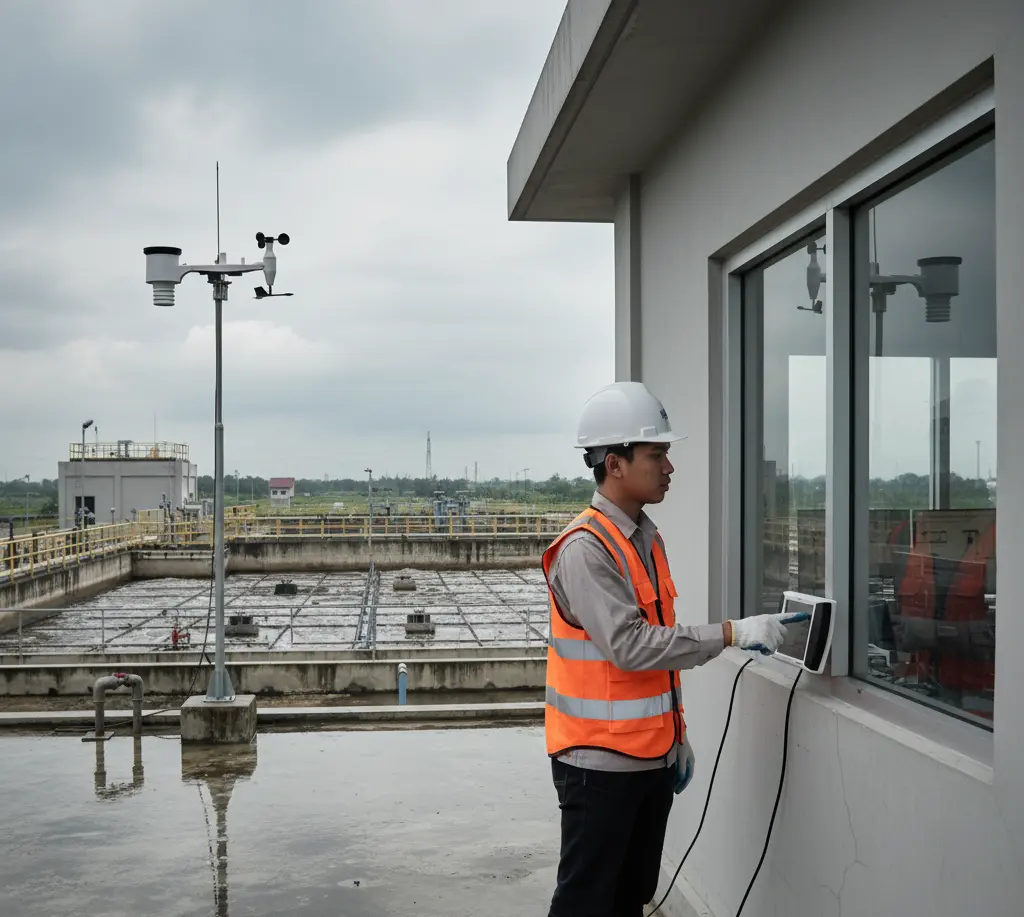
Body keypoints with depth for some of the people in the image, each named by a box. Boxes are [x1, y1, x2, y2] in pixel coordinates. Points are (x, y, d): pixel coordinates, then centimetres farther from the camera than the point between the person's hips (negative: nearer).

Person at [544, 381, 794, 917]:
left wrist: (676, 735, 18)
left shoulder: (647, 538, 10)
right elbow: (630, 647, -25)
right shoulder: (585, 549, -18)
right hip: (600, 760, -8)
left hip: (651, 755, 9)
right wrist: (732, 633, -22)